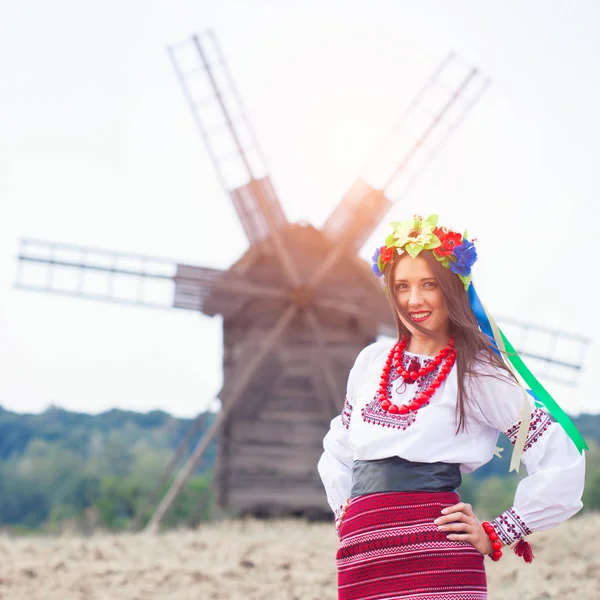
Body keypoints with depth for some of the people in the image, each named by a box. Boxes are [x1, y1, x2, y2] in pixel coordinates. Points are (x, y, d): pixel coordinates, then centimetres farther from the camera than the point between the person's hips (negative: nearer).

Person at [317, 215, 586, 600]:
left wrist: (498, 535, -4)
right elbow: (337, 451, 29)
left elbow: (562, 460, -5)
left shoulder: (477, 373, -2)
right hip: (360, 556, 5)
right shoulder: (372, 361, 14)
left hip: (437, 554, -5)